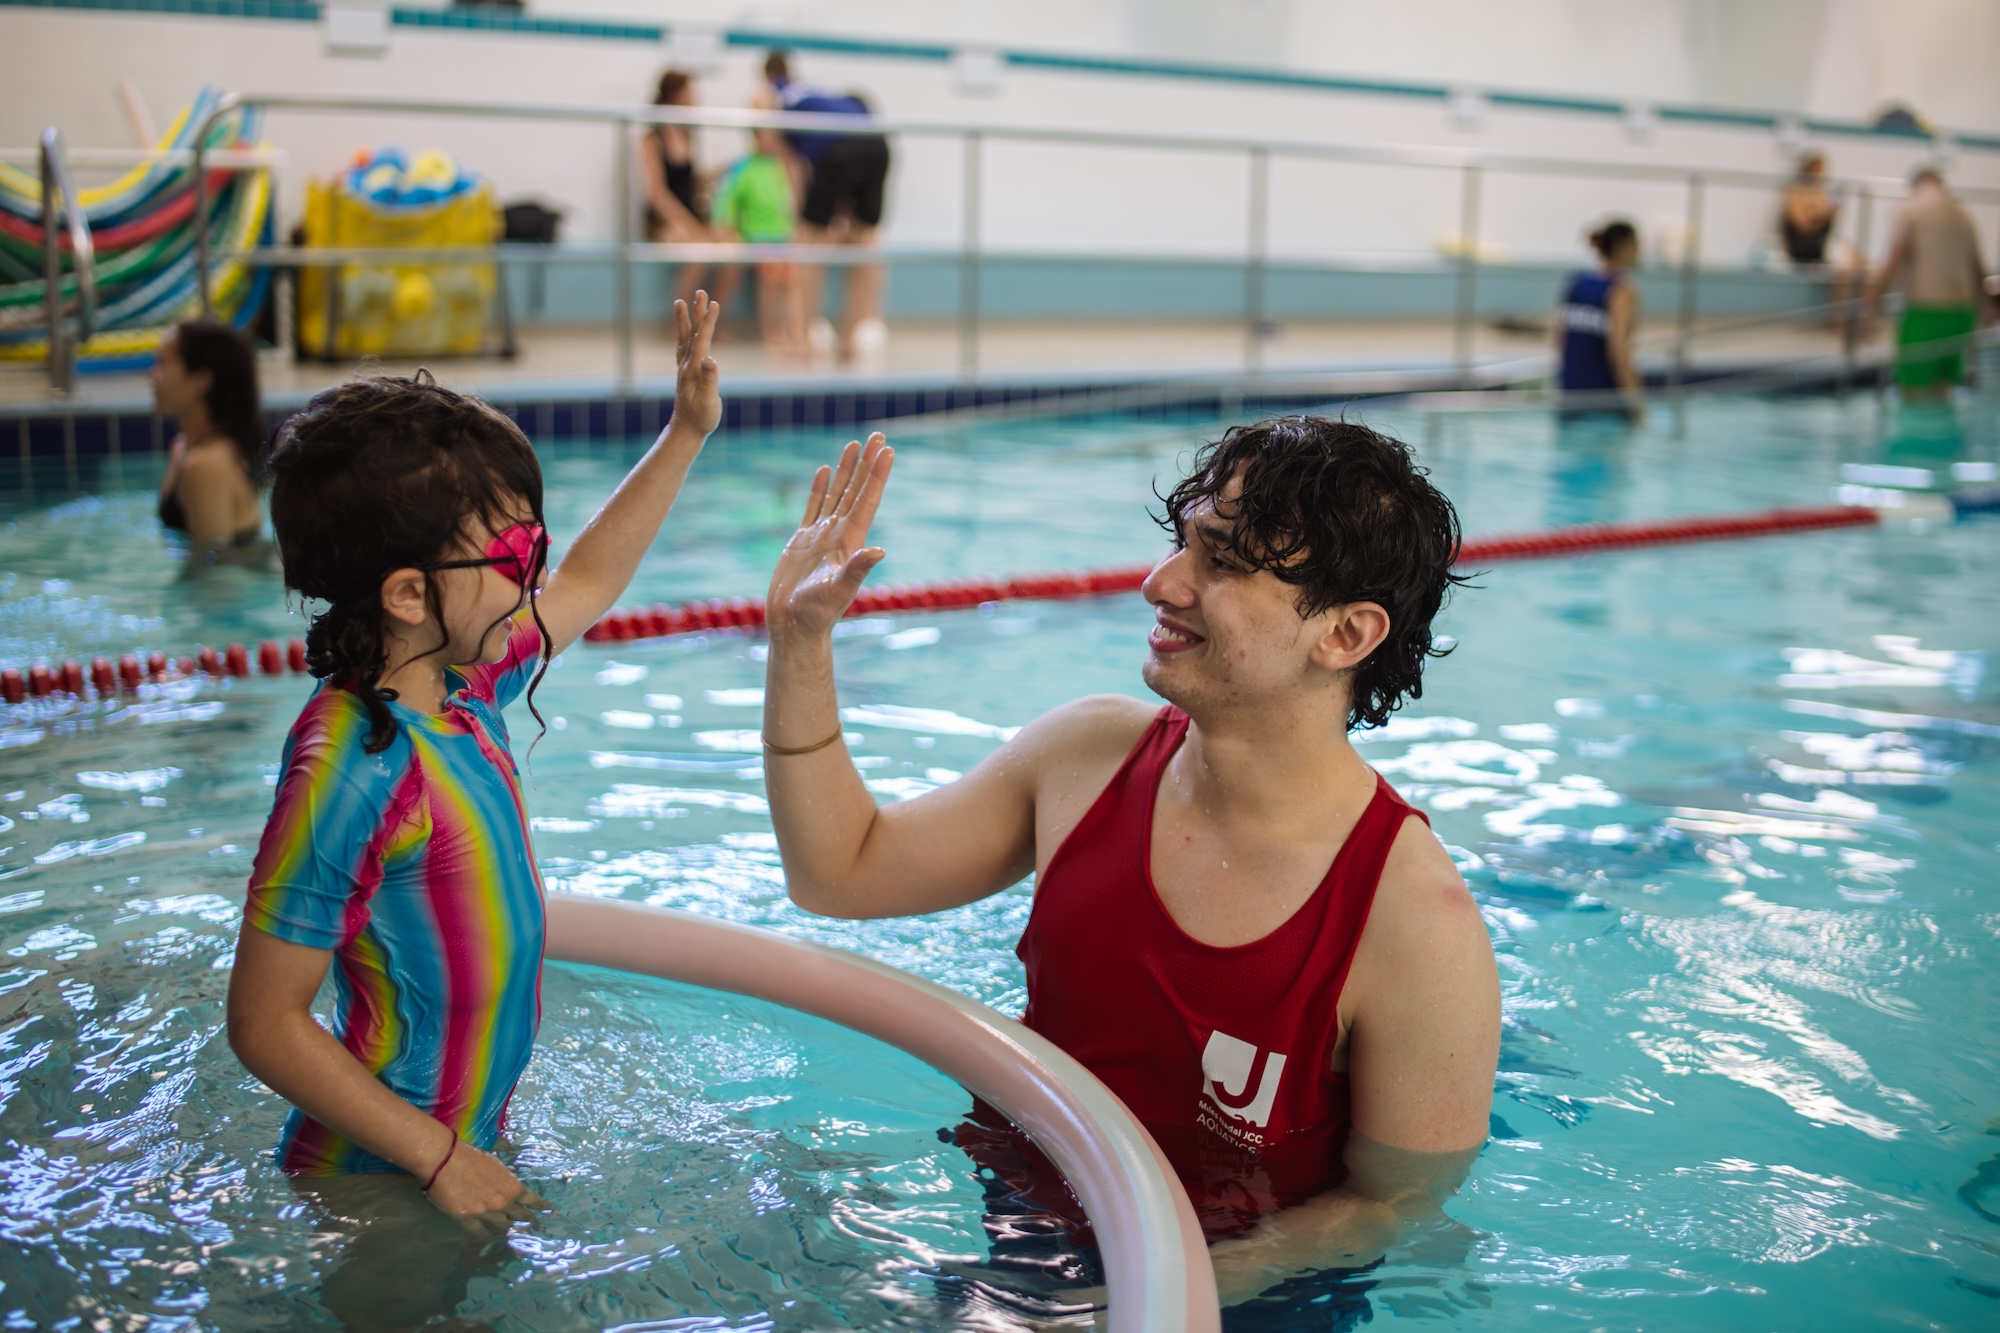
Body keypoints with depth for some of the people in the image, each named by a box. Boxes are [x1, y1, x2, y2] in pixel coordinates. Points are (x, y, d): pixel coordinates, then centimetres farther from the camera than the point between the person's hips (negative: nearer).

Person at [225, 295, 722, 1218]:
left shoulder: (461, 686, -2)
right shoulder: (351, 770, -28)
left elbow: (585, 586, 17)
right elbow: (264, 1022, -25)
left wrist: (687, 433, 18)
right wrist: (439, 1158, -22)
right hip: (382, 1182, -8)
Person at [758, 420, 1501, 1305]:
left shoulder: (1419, 926, -24)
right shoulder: (1089, 753, -7)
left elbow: (1392, 1207, -13)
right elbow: (838, 874, 4)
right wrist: (800, 638, -5)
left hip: (1232, 1294, -4)